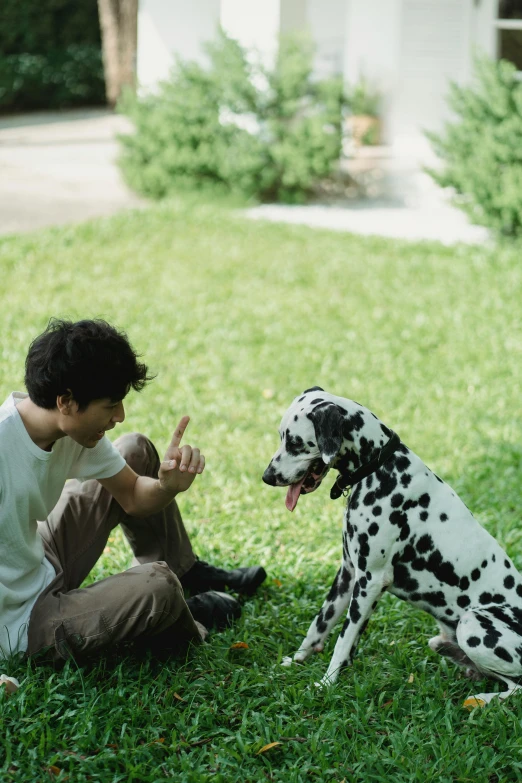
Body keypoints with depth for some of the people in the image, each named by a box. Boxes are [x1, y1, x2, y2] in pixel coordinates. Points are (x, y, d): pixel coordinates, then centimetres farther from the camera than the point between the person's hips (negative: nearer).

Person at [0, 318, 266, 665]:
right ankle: (186, 620, 10)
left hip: (42, 567, 9)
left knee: (136, 451, 10)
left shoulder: (76, 431, -8)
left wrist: (169, 486, -20)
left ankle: (187, 573, 27)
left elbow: (132, 496, 4)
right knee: (157, 585, -29)